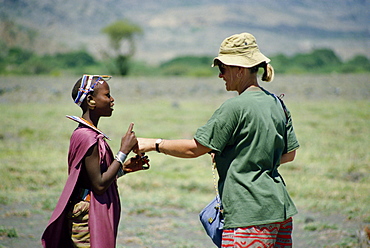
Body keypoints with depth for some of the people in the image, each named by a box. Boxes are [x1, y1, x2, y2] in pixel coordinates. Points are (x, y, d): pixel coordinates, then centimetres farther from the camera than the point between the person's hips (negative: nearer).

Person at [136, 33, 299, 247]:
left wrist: (154, 144, 1)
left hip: (249, 214, -9)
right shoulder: (277, 103, 11)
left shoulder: (236, 107, -13)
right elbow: (289, 153, 19)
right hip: (281, 210, 9)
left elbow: (195, 148, -9)